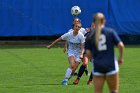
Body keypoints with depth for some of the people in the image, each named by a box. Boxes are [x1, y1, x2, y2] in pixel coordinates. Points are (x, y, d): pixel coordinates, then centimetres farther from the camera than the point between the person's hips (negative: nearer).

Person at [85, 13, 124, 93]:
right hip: (111, 65, -1)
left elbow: (88, 54, -1)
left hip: (98, 67, 1)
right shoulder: (111, 32, 0)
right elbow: (121, 45, -8)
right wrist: (120, 58, 8)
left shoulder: (90, 36, 4)